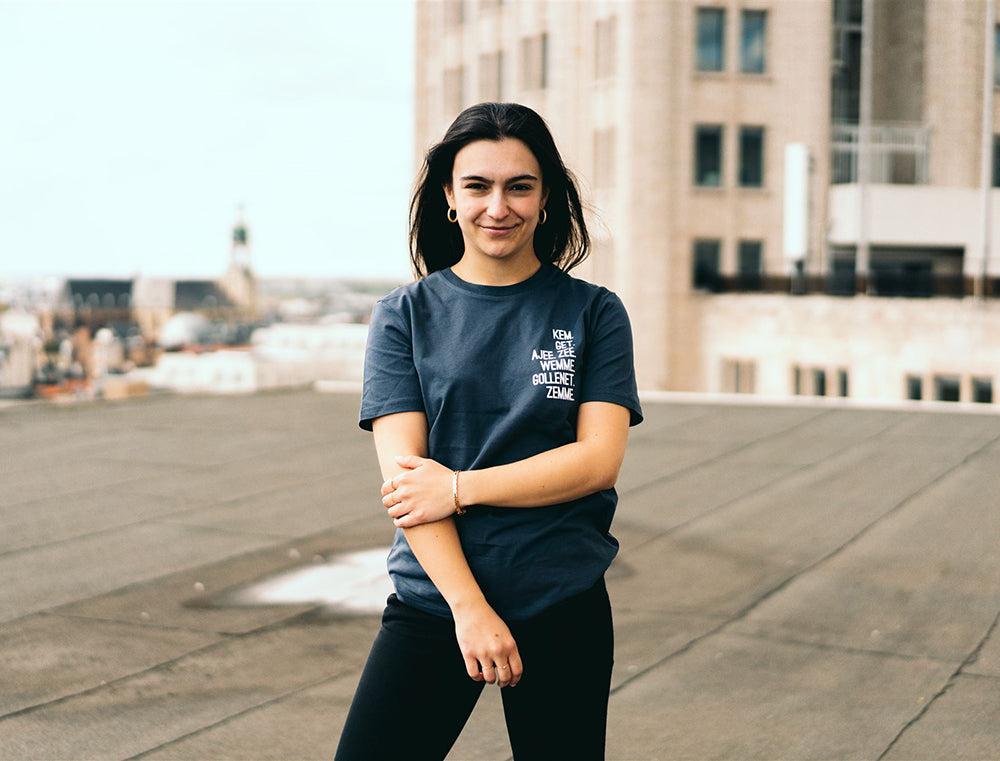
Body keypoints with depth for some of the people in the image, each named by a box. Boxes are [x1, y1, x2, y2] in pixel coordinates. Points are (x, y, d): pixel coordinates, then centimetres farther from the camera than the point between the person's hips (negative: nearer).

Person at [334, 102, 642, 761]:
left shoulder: (594, 313, 4)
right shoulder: (405, 315, 3)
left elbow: (599, 459, -5)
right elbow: (403, 473, -5)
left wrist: (459, 487, -12)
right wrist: (470, 608, -14)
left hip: (564, 606, 0)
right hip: (433, 600, 0)